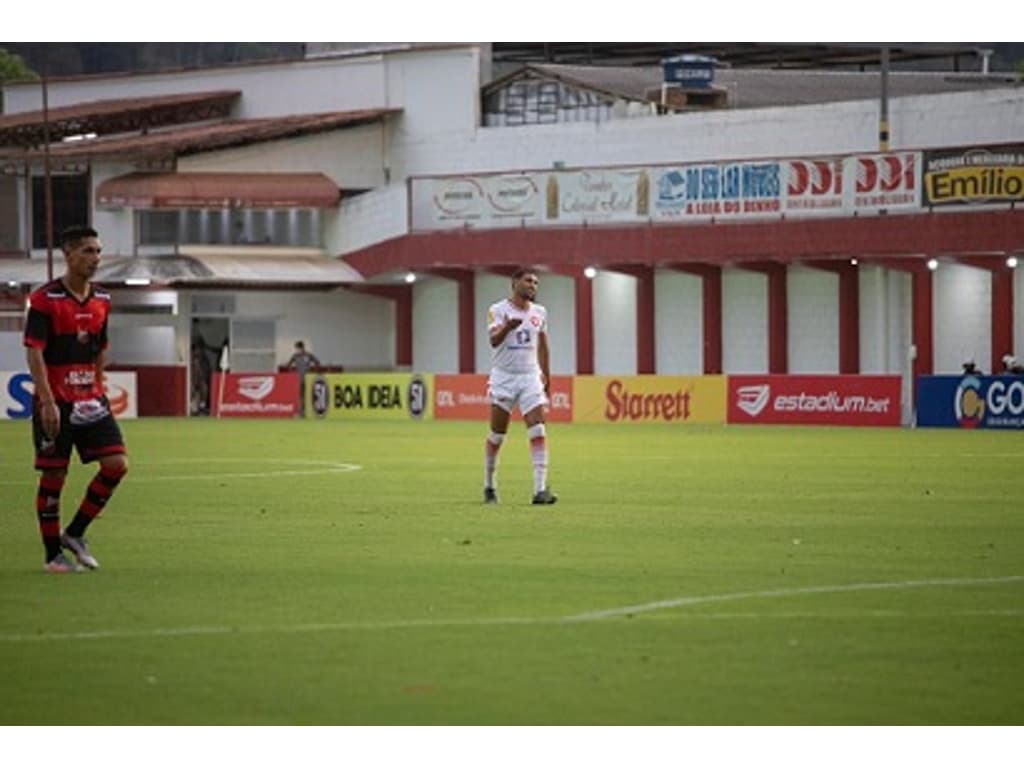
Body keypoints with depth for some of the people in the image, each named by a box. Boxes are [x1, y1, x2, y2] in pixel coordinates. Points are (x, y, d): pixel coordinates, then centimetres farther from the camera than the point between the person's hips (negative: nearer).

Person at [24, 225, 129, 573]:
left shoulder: (101, 300, 9)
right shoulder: (45, 299, -10)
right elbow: (34, 352, -14)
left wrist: (96, 391, 16)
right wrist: (48, 402, -20)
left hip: (90, 400, 6)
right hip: (55, 402, -6)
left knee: (116, 463, -6)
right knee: (54, 475, -1)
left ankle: (74, 534, 9)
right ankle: (54, 554, 11)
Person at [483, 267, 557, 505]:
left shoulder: (539, 313, 9)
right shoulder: (497, 310, -7)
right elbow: (494, 340, -23)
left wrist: (547, 378, 21)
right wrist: (507, 327, -44)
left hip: (530, 378, 3)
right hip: (503, 377, -3)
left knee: (538, 432, -11)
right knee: (497, 436, 4)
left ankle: (540, 489, -16)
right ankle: (489, 487, 21)